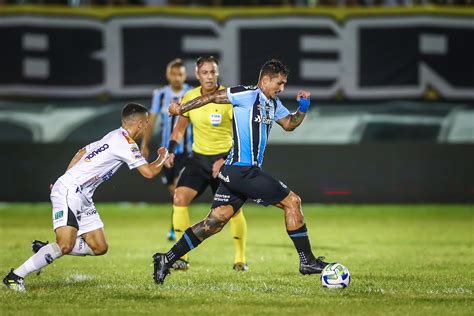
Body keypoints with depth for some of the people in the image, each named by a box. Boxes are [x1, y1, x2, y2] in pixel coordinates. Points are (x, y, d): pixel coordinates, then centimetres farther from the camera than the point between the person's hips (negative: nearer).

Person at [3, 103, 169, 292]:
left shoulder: (114, 137, 17)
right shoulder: (125, 142, -13)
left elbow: (82, 152, 27)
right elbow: (149, 172, -14)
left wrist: (65, 180, 31)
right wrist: (163, 157, 6)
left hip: (83, 197, 10)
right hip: (69, 192, -10)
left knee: (99, 248, 4)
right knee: (65, 245, -24)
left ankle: (44, 250, 13)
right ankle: (15, 276, -17)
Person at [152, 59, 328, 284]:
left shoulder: (273, 104, 18)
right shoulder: (248, 95, -10)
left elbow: (289, 124, 30)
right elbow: (213, 97, -5)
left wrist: (303, 108, 11)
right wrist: (181, 108, -4)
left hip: (235, 172, 9)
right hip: (242, 170, -9)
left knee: (216, 220, 4)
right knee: (292, 202, -4)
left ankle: (166, 260, 5)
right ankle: (307, 261, 3)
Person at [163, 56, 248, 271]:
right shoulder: (189, 97, -1)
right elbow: (180, 127, 14)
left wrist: (226, 160, -21)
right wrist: (171, 151, 1)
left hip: (224, 158, -3)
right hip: (198, 157, 3)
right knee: (180, 197, -13)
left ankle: (240, 259, 12)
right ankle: (181, 257, -8)